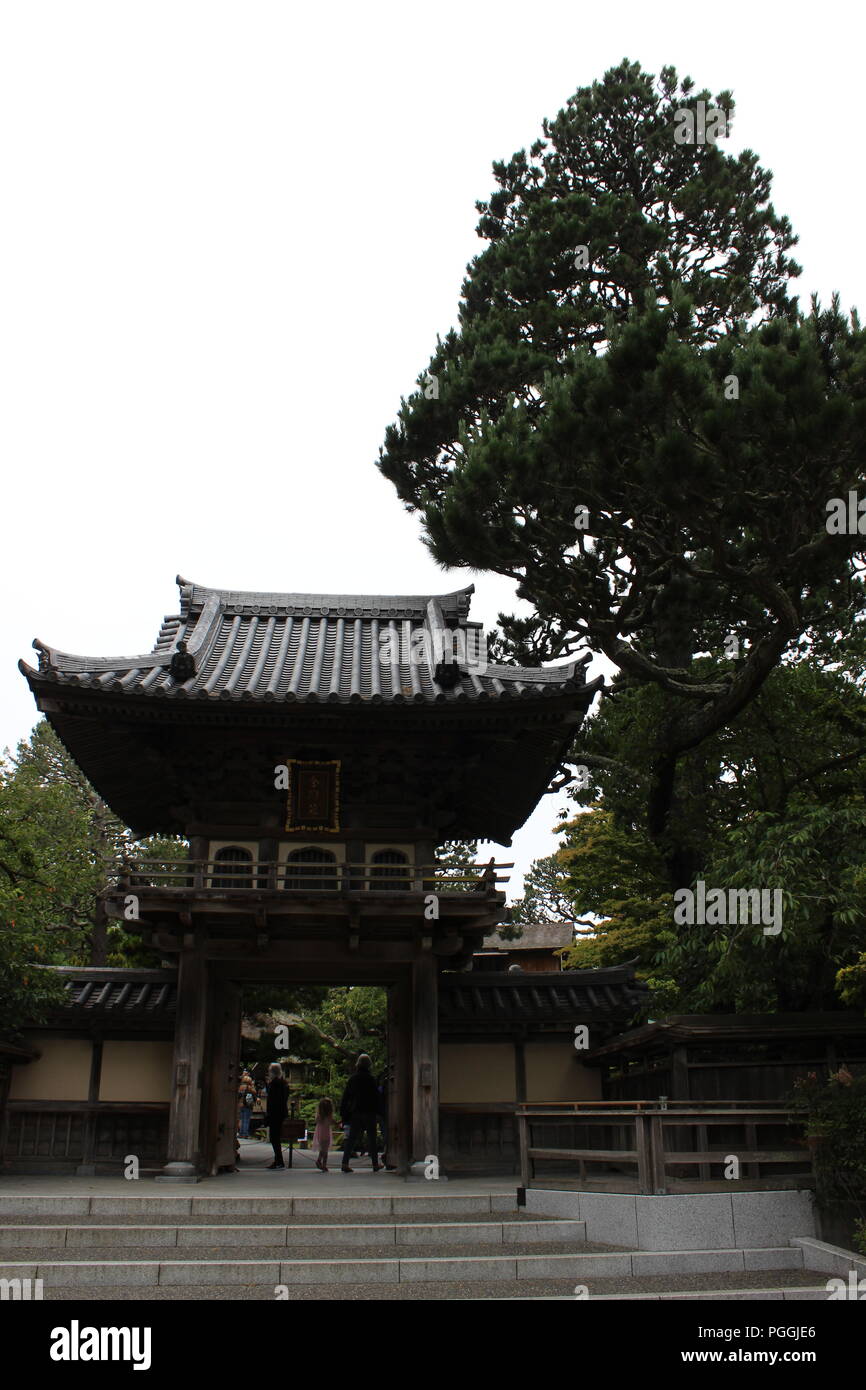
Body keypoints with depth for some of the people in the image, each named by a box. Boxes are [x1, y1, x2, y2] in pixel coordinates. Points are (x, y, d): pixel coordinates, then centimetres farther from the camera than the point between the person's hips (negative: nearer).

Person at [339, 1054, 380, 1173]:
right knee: (372, 1139, 6)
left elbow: (346, 1097, 6)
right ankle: (375, 1165, 10)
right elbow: (376, 1097, -6)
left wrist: (343, 1113, 9)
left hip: (355, 1113, 3)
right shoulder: (371, 1079, -5)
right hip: (369, 1113, -3)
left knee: (351, 1138, 4)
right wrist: (377, 1112, 1)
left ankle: (345, 1163, -6)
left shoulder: (352, 1078, 6)